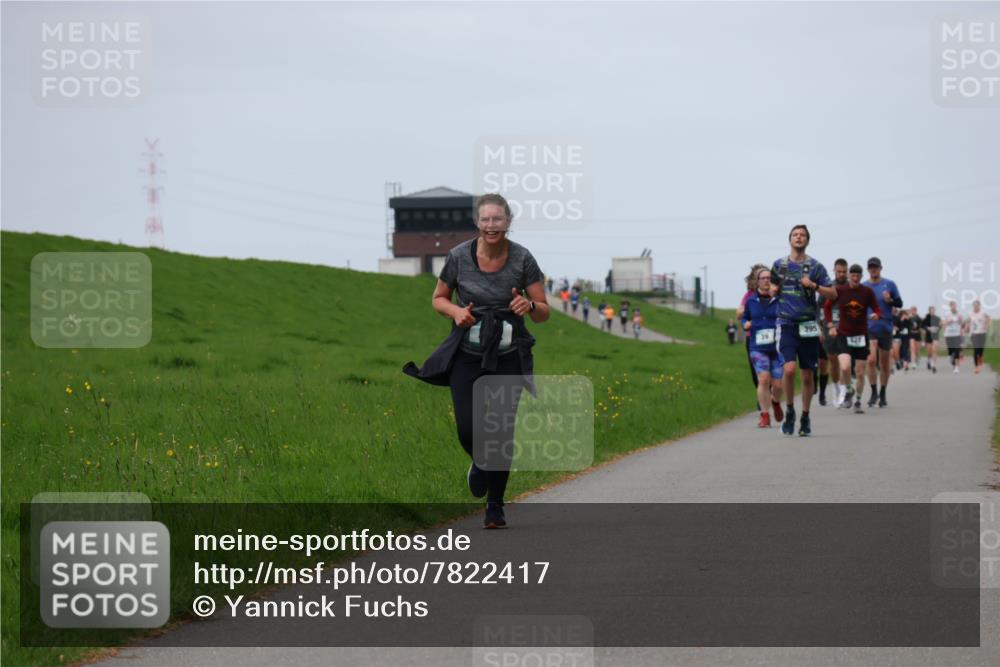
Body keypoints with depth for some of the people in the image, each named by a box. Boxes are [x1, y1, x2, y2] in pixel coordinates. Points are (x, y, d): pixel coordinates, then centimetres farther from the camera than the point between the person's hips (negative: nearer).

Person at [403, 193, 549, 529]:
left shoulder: (522, 258, -9)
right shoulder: (459, 256, -8)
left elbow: (544, 312, -3)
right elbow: (438, 298, 7)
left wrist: (529, 305, -26)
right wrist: (455, 311, -14)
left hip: (508, 356, 0)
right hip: (467, 355, 0)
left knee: (502, 431, -2)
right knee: (468, 430, -10)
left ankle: (495, 506, 19)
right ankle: (480, 464, 29)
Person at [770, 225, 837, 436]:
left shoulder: (815, 266, 2)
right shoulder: (779, 265, 9)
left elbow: (833, 294, 1)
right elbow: (773, 289, 26)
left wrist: (814, 286, -14)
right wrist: (773, 290, 4)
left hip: (808, 325, 0)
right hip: (786, 324, 0)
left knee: (808, 375, 4)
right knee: (790, 368, -18)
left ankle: (805, 417, 19)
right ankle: (789, 411, 0)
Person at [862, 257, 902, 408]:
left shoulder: (889, 285, 3)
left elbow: (900, 303, 4)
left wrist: (890, 300, -15)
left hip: (886, 328, 1)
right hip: (869, 328, -1)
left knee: (884, 363, 8)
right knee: (871, 360, -16)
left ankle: (882, 394, 21)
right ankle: (874, 392, -4)